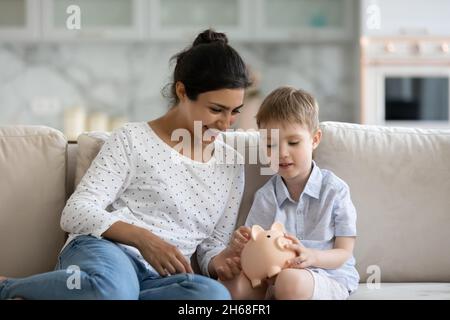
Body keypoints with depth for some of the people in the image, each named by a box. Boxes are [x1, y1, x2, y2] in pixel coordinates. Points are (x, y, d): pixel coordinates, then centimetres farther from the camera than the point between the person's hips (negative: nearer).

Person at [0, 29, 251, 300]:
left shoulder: (232, 167, 19)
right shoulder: (133, 139, 5)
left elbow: (212, 250, 21)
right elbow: (75, 213, -3)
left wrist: (227, 261, -5)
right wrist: (143, 238, -18)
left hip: (158, 279, 5)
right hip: (103, 249, -5)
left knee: (215, 295, -36)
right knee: (111, 289, -45)